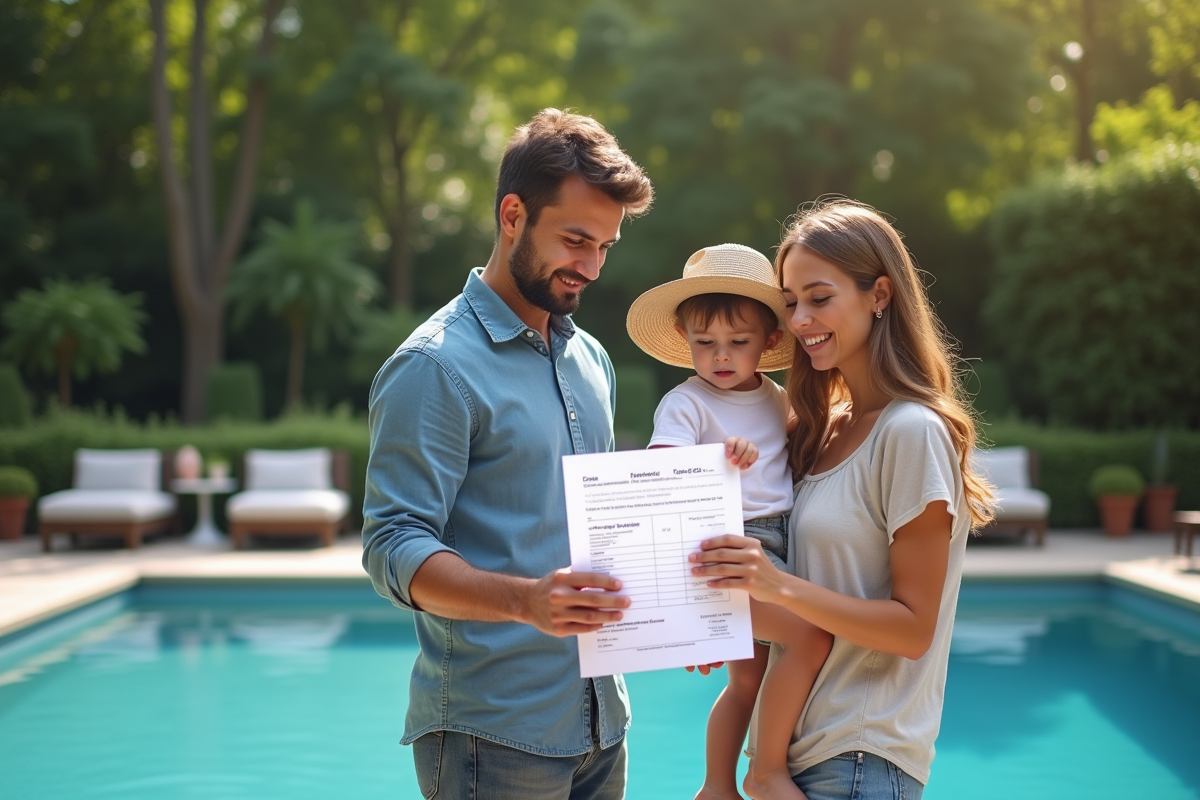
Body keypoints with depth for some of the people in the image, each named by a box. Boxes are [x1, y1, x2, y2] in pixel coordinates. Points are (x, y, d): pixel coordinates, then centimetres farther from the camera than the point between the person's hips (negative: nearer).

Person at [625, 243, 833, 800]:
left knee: (747, 680, 17)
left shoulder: (779, 401, 13)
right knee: (810, 635, -23)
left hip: (776, 544, 8)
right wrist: (718, 457, -38)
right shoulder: (685, 403, -7)